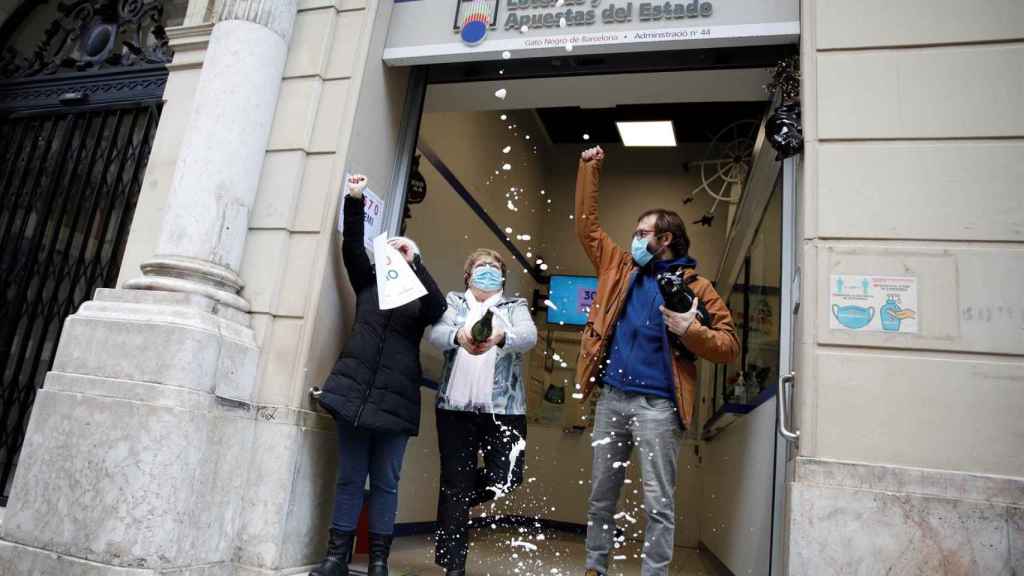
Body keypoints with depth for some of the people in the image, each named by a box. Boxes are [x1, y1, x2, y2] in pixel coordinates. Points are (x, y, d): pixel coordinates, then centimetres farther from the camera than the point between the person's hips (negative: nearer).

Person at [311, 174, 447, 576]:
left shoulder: (420, 299, 9)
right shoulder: (368, 284, 14)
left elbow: (439, 309, -12)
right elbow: (352, 249, 4)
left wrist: (413, 263, -16)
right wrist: (354, 201, -5)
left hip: (395, 400, -1)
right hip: (354, 391, 2)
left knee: (385, 482, 4)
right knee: (349, 478, 7)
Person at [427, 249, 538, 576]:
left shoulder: (515, 307, 12)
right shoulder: (454, 302, 14)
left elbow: (529, 337, -10)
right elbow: (436, 334, -7)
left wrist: (499, 337, -34)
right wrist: (459, 336, -31)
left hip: (503, 408, 0)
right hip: (456, 406, 0)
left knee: (506, 478, -4)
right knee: (454, 483, 1)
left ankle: (461, 496, 28)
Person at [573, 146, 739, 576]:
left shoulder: (694, 286, -2)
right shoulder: (622, 268, 11)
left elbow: (728, 345, -3)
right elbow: (586, 226, 18)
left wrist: (690, 330, -22)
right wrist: (589, 169, 17)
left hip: (657, 405, -5)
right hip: (611, 398, 5)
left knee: (658, 501, 1)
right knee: (601, 494, 14)